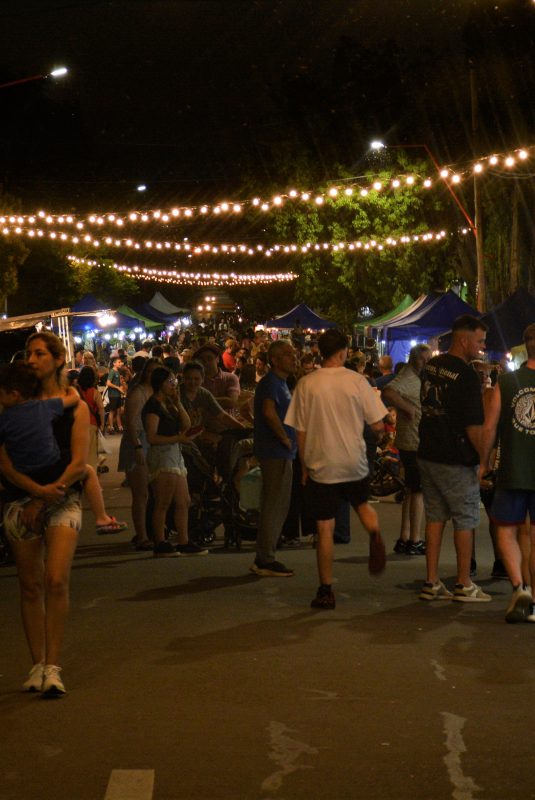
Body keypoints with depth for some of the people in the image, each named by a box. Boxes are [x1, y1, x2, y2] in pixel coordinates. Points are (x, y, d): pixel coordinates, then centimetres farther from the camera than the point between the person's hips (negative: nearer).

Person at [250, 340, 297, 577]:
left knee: (278, 506, 15)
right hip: (275, 453, -10)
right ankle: (265, 560, -2)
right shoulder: (271, 382, -14)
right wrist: (285, 438, -20)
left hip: (281, 453, 10)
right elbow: (269, 412, -32)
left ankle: (264, 558, 21)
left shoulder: (280, 383, 18)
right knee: (273, 507, -6)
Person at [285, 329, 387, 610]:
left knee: (324, 528, 5)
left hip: (321, 466, 0)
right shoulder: (357, 381, -6)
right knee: (363, 505, 26)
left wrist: (304, 466, 10)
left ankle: (326, 592, 7)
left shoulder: (306, 384, -4)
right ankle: (375, 535, -8)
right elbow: (378, 426, -5)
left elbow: (300, 431, -1)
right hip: (355, 464, 0)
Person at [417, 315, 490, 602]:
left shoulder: (431, 366, 7)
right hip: (456, 460, -7)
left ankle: (432, 583, 14)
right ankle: (464, 585, 11)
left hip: (427, 455, 7)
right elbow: (473, 427, -18)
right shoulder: (466, 375, -18)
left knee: (435, 517, 12)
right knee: (465, 520, 5)